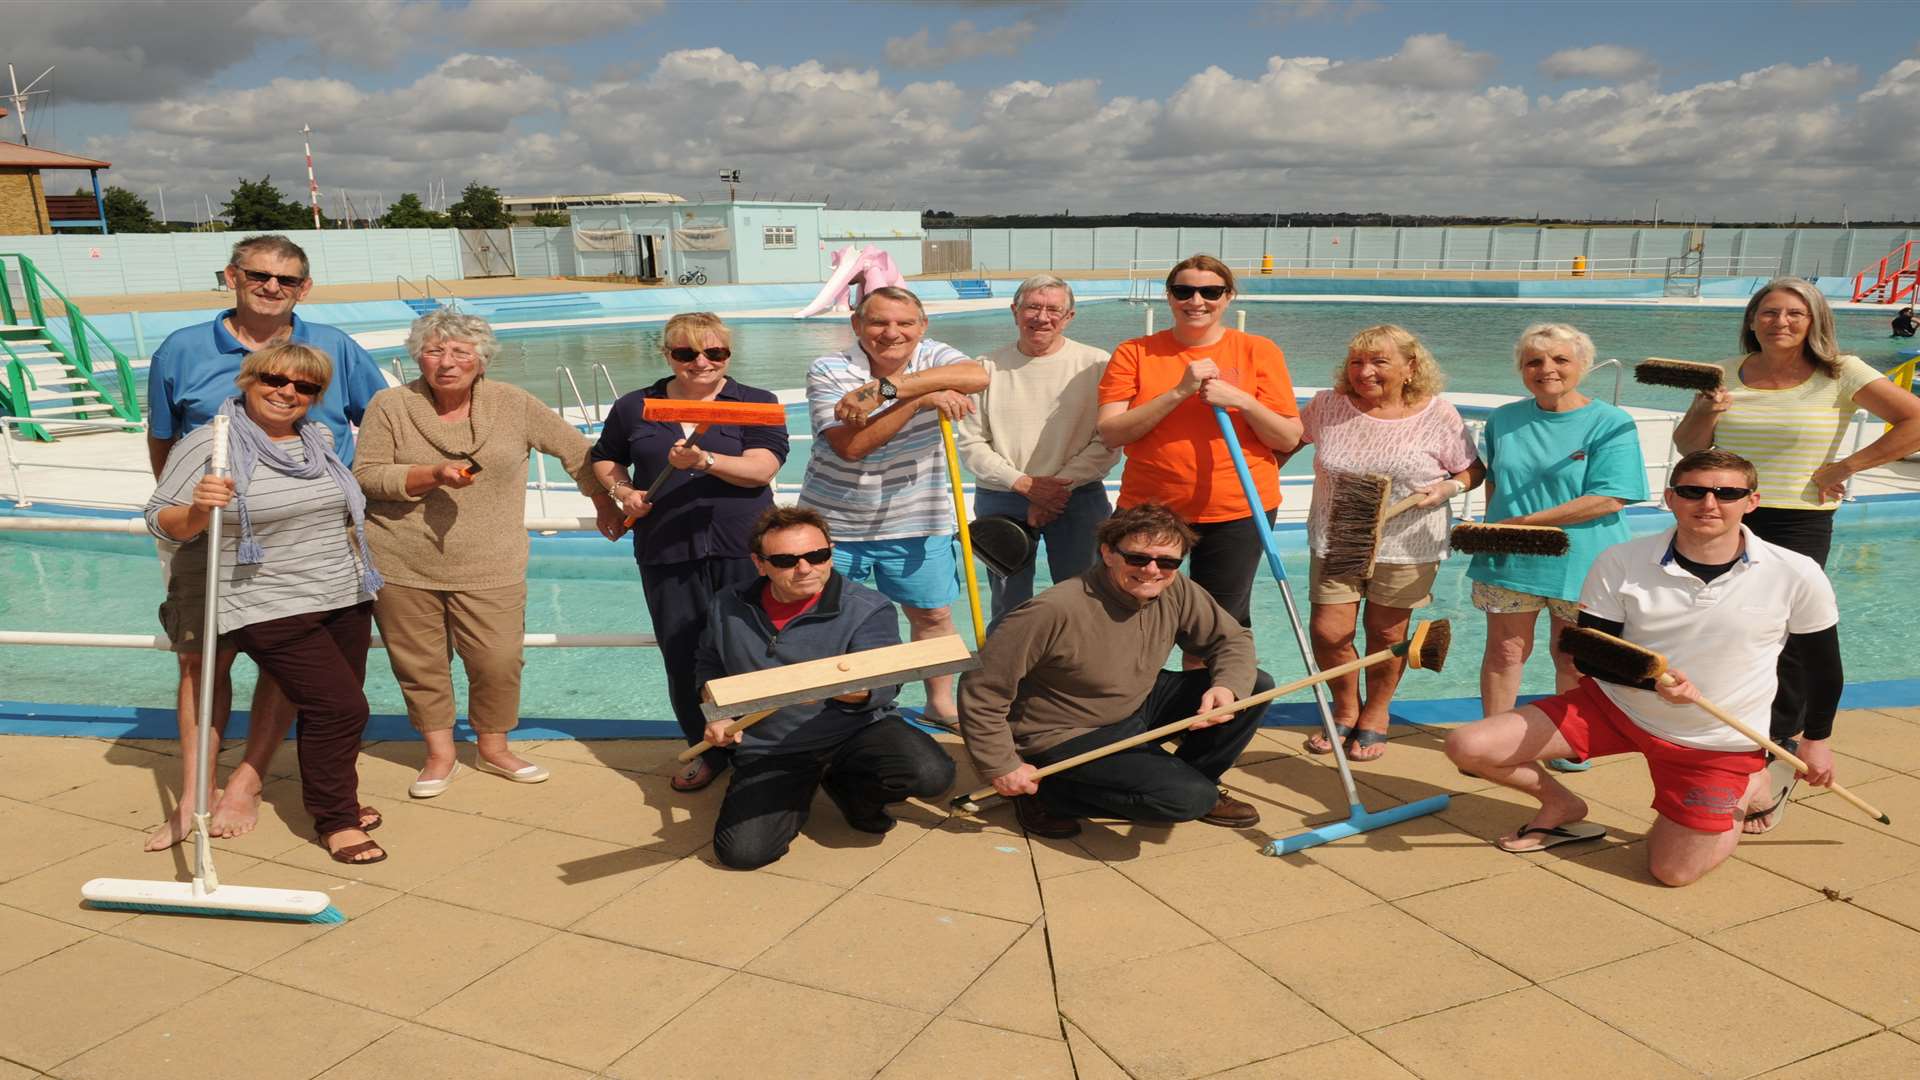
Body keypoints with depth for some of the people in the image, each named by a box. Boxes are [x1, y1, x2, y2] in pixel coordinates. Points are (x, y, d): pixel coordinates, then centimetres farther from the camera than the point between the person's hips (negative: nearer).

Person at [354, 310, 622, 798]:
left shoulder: (512, 404, 1)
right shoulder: (390, 406, -1)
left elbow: (575, 449, 11)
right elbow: (366, 477, -6)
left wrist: (603, 501, 17)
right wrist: (433, 475, -19)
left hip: (489, 568, 0)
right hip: (403, 566, 0)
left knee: (498, 661, -1)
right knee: (419, 664, 7)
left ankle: (494, 748, 24)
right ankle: (440, 754, 27)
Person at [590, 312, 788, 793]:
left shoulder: (756, 403, 1)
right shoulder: (634, 407, 9)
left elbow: (762, 467, -13)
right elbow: (605, 459, 23)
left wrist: (706, 460, -28)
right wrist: (622, 491, 2)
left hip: (742, 551, -2)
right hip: (666, 554, 3)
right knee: (682, 661, 7)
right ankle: (706, 751, 27)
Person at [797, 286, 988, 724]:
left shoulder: (931, 357, -5)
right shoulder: (828, 371, -12)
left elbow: (976, 377, -29)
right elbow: (851, 446, -25)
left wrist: (884, 388, -37)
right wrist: (919, 400, -34)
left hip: (915, 523, 2)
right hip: (835, 523, -2)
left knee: (933, 614, 12)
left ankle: (940, 701, 31)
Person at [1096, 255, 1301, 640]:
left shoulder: (1259, 352, 1)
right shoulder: (1134, 353, 1)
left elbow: (1290, 439, -1)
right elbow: (1110, 433, -10)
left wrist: (1243, 401, -17)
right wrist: (1179, 392, -18)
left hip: (1237, 511, 0)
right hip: (1148, 508, 0)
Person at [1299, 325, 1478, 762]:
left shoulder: (1438, 414, -5)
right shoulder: (1328, 407, -2)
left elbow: (1473, 468, 4)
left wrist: (1449, 487, -16)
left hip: (1406, 546, -1)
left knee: (1386, 632, 7)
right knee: (1328, 632, -2)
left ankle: (1375, 716, 33)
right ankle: (1345, 710, 26)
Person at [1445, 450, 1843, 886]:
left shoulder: (1796, 576, -13)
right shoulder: (1620, 563, -14)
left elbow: (1824, 661, 3)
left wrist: (1816, 740, 12)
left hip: (1716, 743, -1)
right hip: (1614, 706, 1)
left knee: (1673, 872, 0)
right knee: (1467, 747, -14)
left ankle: (1750, 790, 29)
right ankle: (1562, 807, 18)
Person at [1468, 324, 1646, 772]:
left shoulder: (1611, 424, -9)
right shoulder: (1504, 420, 7)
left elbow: (1609, 498, -18)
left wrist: (1524, 523, -19)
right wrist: (1493, 526, 1)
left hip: (1580, 564, -3)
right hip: (1508, 562, 3)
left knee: (1572, 656, 12)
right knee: (1505, 650, 7)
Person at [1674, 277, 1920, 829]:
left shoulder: (1840, 375, -5)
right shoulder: (1727, 374, 6)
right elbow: (1687, 446, 10)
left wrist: (1844, 466, -12)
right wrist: (1706, 414, -10)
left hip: (1796, 528, -3)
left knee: (1786, 651, 1)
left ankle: (1774, 775, 16)